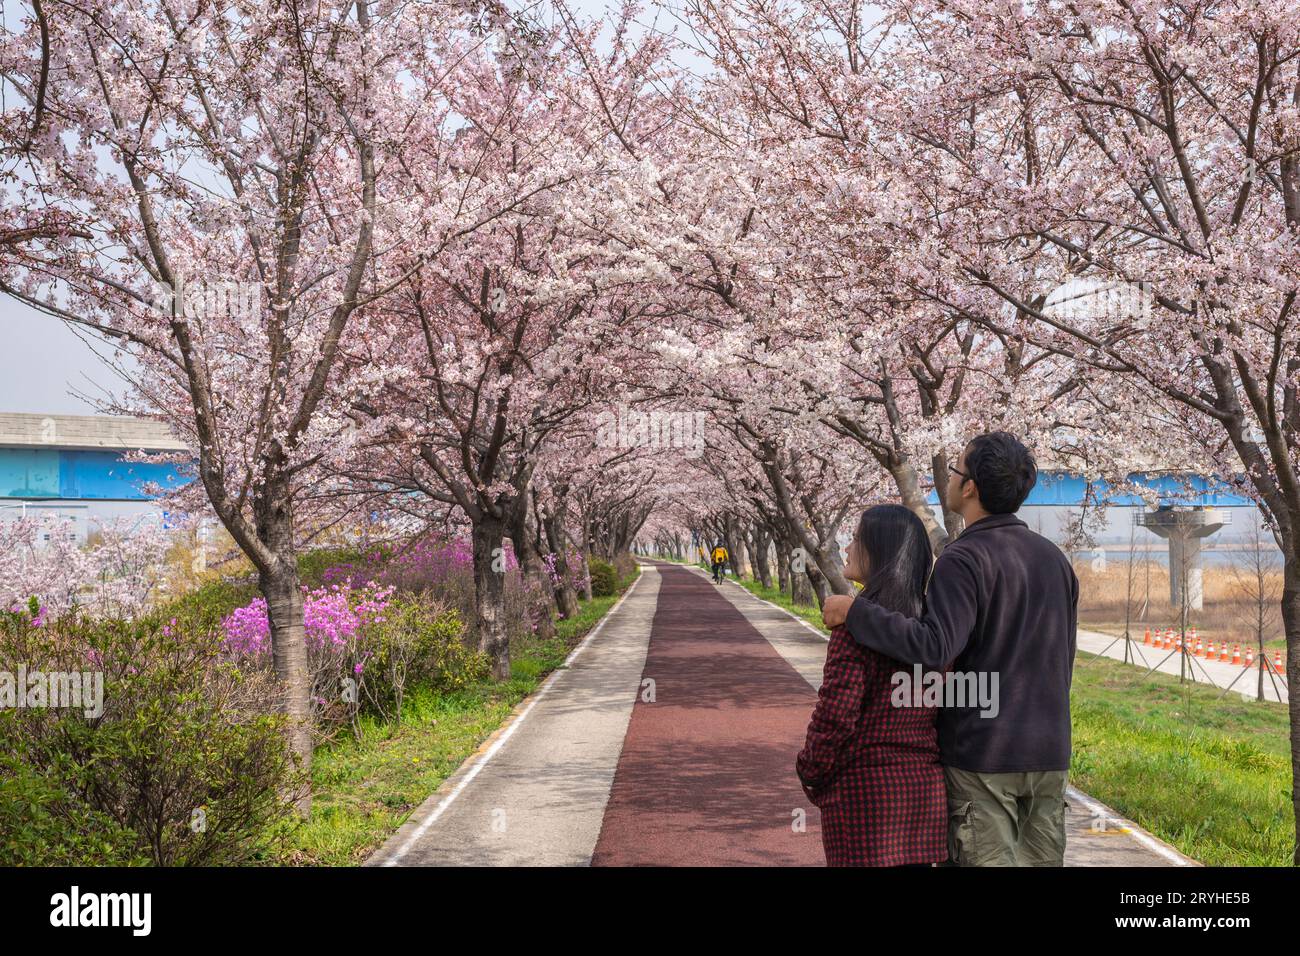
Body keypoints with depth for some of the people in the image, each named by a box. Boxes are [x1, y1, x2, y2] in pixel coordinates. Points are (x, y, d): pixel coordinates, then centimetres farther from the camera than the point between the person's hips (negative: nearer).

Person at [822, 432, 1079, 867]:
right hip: (1049, 752, 7)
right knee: (1042, 858, 12)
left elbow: (935, 647, -29)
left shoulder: (964, 560, -15)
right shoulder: (1055, 558, 10)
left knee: (987, 859, 0)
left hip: (981, 753, -7)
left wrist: (854, 610, -21)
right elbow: (1062, 658, 14)